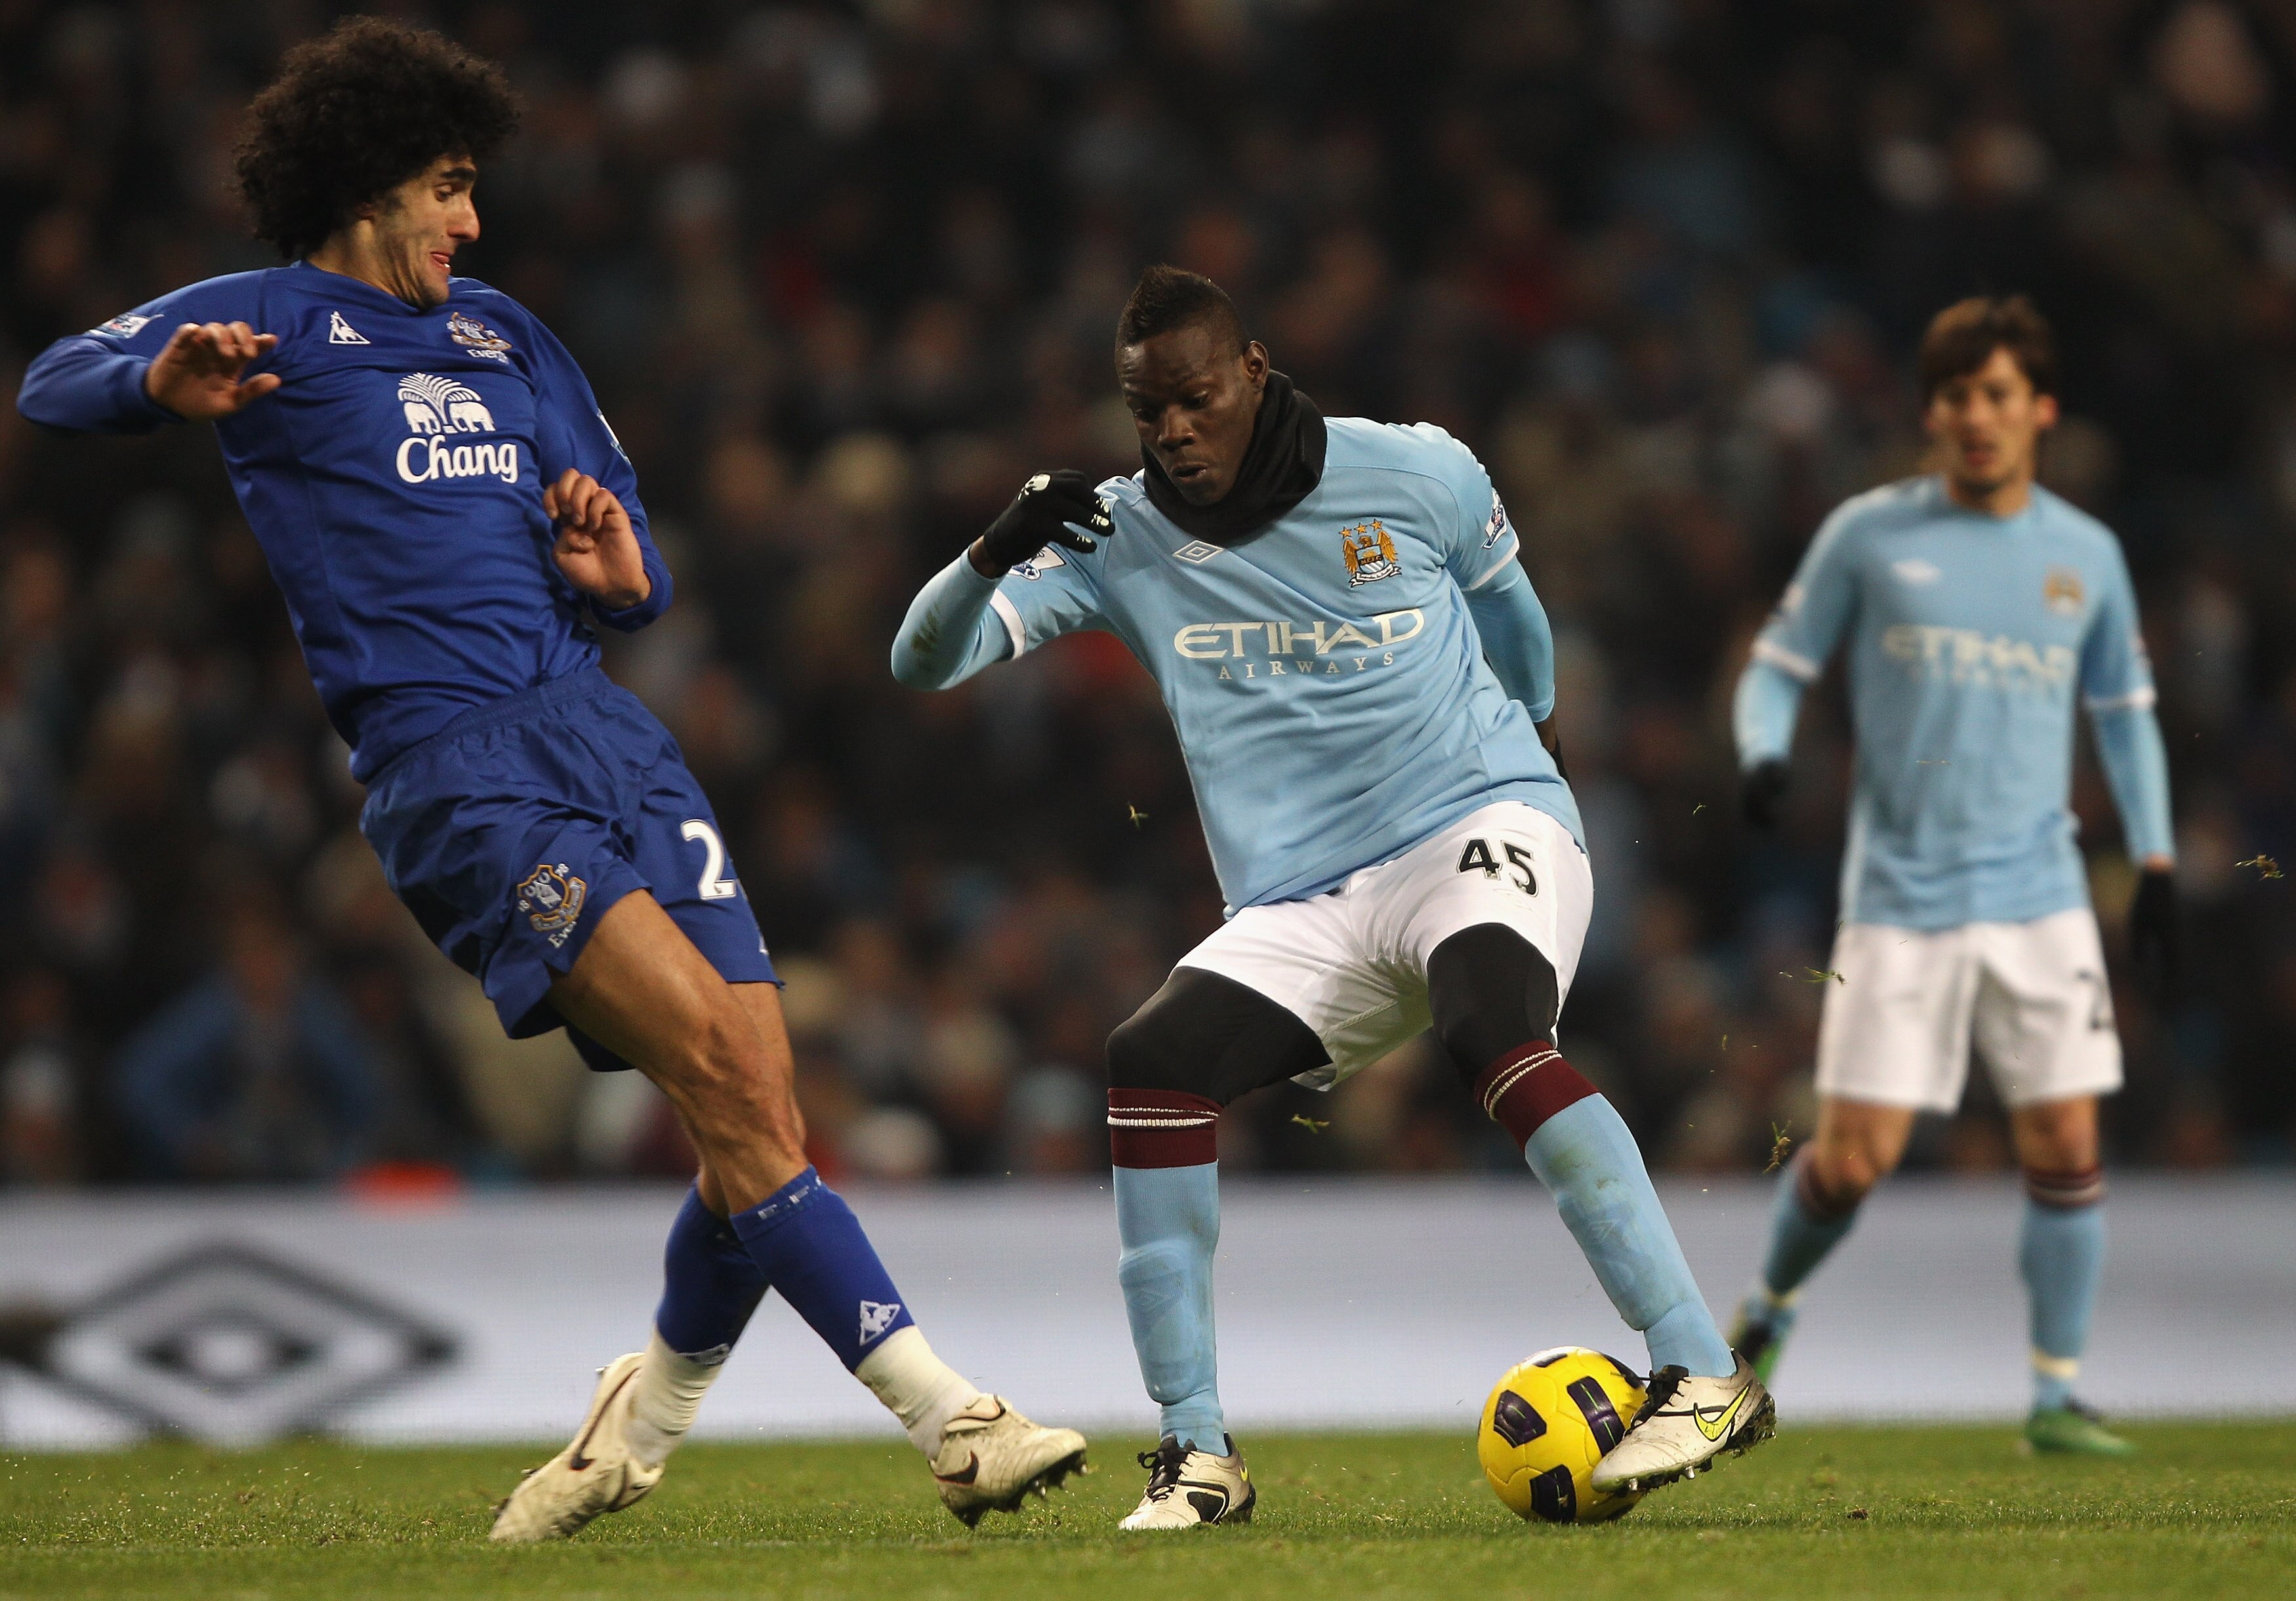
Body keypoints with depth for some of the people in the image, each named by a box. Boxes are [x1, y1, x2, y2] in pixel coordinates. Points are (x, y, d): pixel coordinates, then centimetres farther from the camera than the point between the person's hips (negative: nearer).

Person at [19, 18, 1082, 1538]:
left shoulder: (502, 333, 26)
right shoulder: (266, 320, 8)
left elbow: (634, 571, 30)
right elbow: (56, 381, -7)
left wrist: (625, 575, 4)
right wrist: (158, 382, -30)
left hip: (602, 726, 7)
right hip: (449, 766, -7)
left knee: (764, 1120, -4)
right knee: (718, 1061, -20)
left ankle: (644, 1421, 19)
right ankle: (950, 1416, -20)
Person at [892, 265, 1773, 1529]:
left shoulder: (1417, 475, -1)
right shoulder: (1120, 539, 3)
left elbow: (1505, 608, 19)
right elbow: (925, 664, -4)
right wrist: (995, 554, -23)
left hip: (1484, 827, -3)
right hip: (1303, 911, 3)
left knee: (1488, 1030, -35)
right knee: (1148, 1066, -23)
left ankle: (1703, 1376, -36)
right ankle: (1196, 1456, -15)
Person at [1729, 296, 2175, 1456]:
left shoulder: (2085, 555, 8)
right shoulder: (1868, 534, 1)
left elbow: (2124, 712, 19)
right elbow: (1777, 666, 6)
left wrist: (2155, 863, 11)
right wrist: (1765, 755, -15)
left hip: (2040, 895, 2)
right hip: (1900, 896, -2)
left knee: (2065, 1144, -4)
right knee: (1855, 1155, -6)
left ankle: (2056, 1393, 6)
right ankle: (1770, 1309, 23)